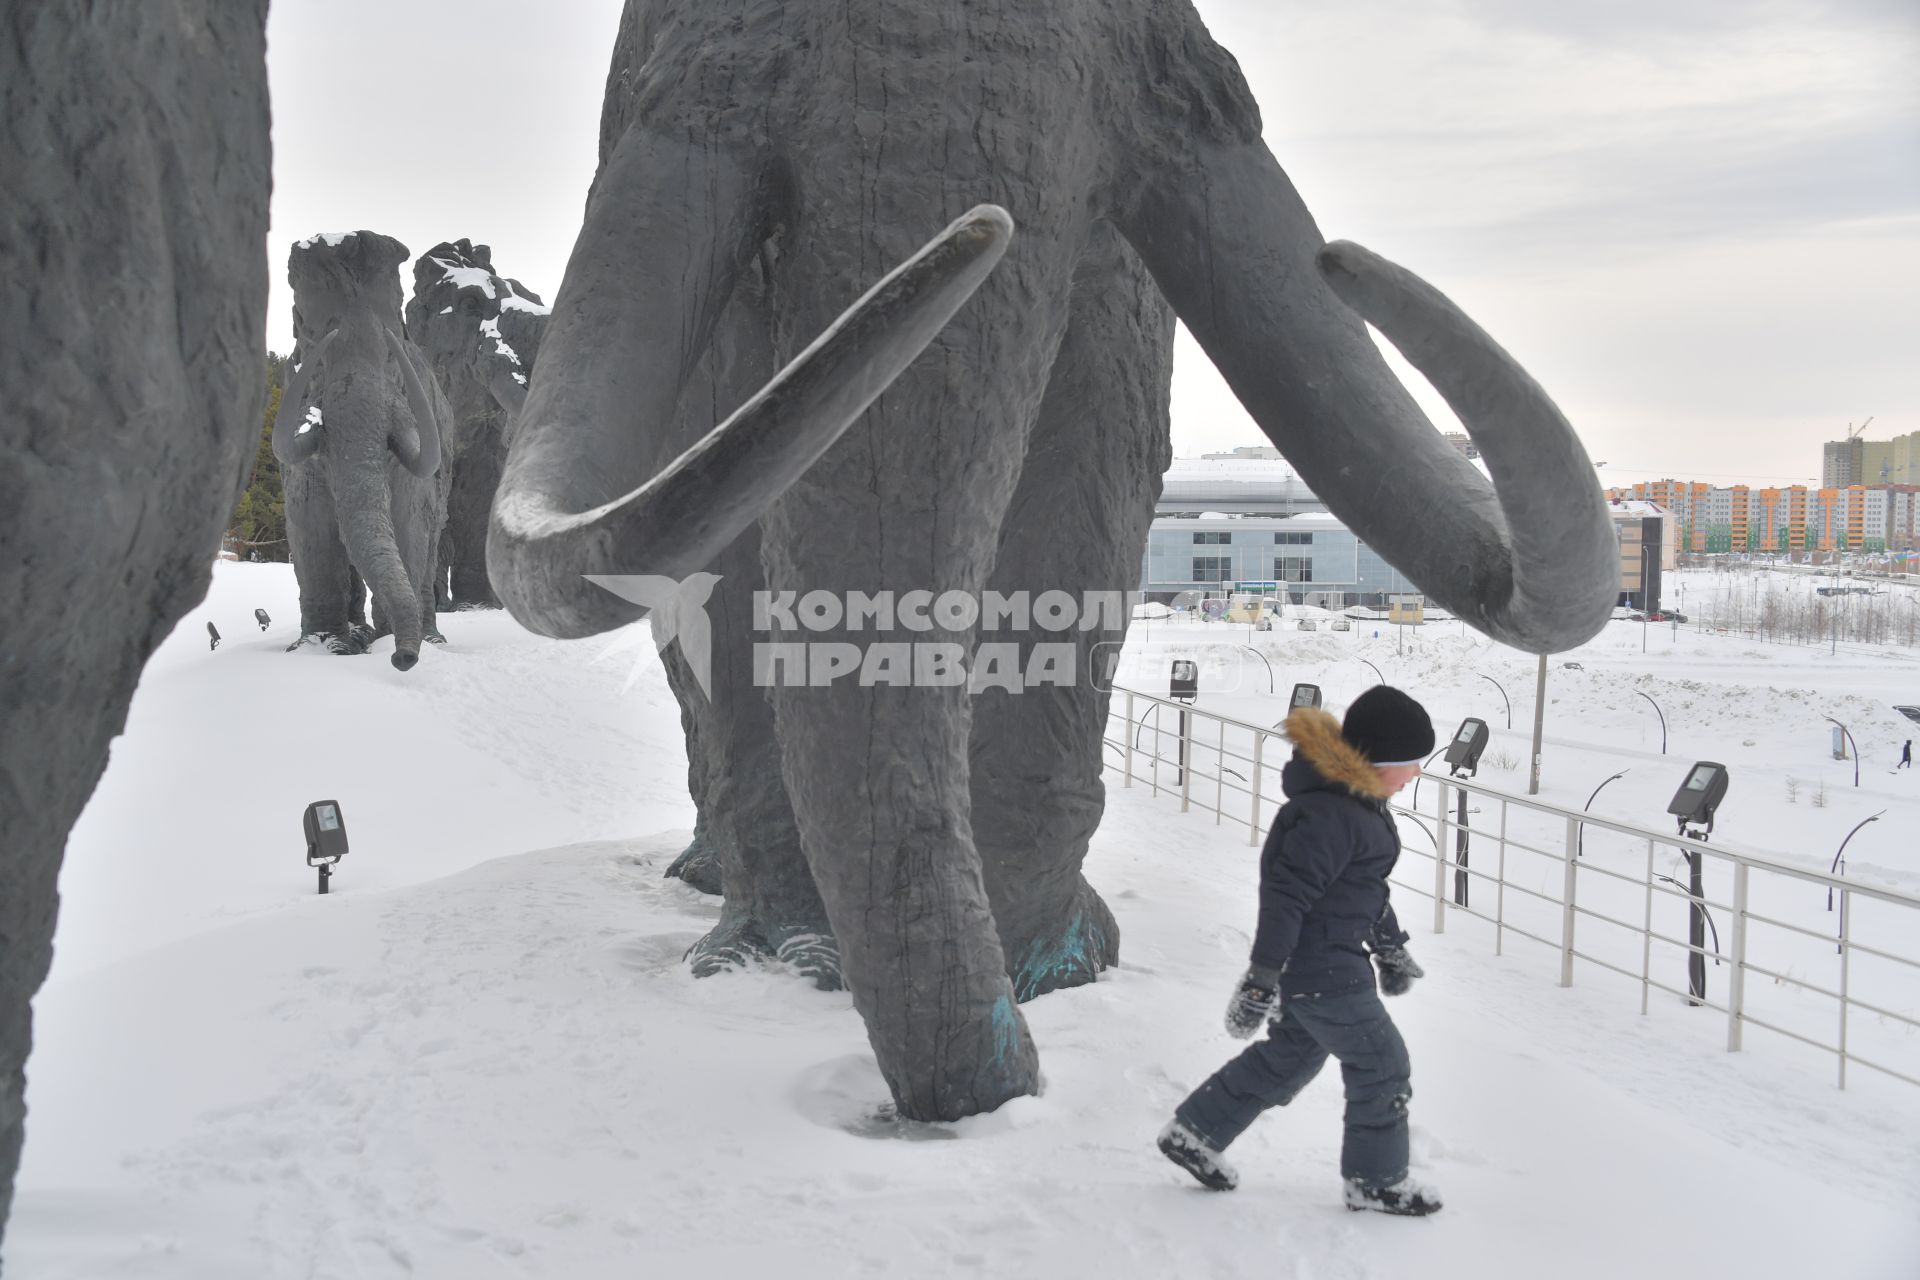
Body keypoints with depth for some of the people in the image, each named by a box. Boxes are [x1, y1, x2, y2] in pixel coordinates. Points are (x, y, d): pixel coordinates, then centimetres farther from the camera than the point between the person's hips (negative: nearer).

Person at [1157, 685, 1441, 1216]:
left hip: (1319, 962, 10)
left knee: (1292, 1054, 22)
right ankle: (1376, 1181, 25)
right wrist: (1263, 976, -25)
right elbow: (1286, 896, -28)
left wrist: (1389, 946, 26)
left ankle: (1193, 1131, 30)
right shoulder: (1329, 814, -28)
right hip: (1321, 968, -10)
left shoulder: (1359, 797, 6)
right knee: (1382, 1067, 6)